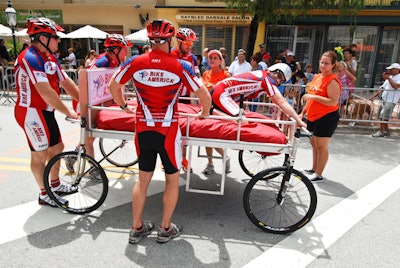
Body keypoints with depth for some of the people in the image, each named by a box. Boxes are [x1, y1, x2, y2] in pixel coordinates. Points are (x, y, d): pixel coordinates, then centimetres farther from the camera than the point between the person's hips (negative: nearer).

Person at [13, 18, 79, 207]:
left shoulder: (50, 57, 9)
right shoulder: (30, 57, -20)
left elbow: (66, 82, 7)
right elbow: (45, 91, -28)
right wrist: (67, 112, -23)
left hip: (45, 112, 9)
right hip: (32, 112, -9)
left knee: (57, 148, 18)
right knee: (40, 154, 3)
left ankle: (55, 186, 36)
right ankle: (45, 195, 20)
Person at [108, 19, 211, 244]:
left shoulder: (135, 62, -2)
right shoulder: (180, 66, -9)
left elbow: (113, 86, 9)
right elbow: (205, 95, -7)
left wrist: (124, 106, 26)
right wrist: (205, 113, 13)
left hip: (143, 130, 3)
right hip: (168, 131, -3)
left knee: (143, 179, 18)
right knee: (173, 179, 15)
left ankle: (137, 228, 29)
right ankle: (166, 229, 26)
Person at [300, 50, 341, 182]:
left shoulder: (332, 81, -14)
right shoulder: (317, 77, 11)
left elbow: (333, 102, -23)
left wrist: (313, 96, -26)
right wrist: (303, 112, 17)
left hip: (326, 117, -9)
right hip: (312, 117, 9)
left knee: (321, 147, -1)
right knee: (314, 144, 18)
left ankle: (318, 175, 10)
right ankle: (314, 169, 33)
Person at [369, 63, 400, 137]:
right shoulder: (390, 77, 19)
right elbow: (382, 88, 21)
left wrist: (388, 78, -18)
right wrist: (374, 95, 13)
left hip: (391, 101, -8)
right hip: (384, 99, 8)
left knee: (384, 116, -12)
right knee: (382, 116, 10)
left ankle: (381, 131, -5)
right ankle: (386, 131, 21)